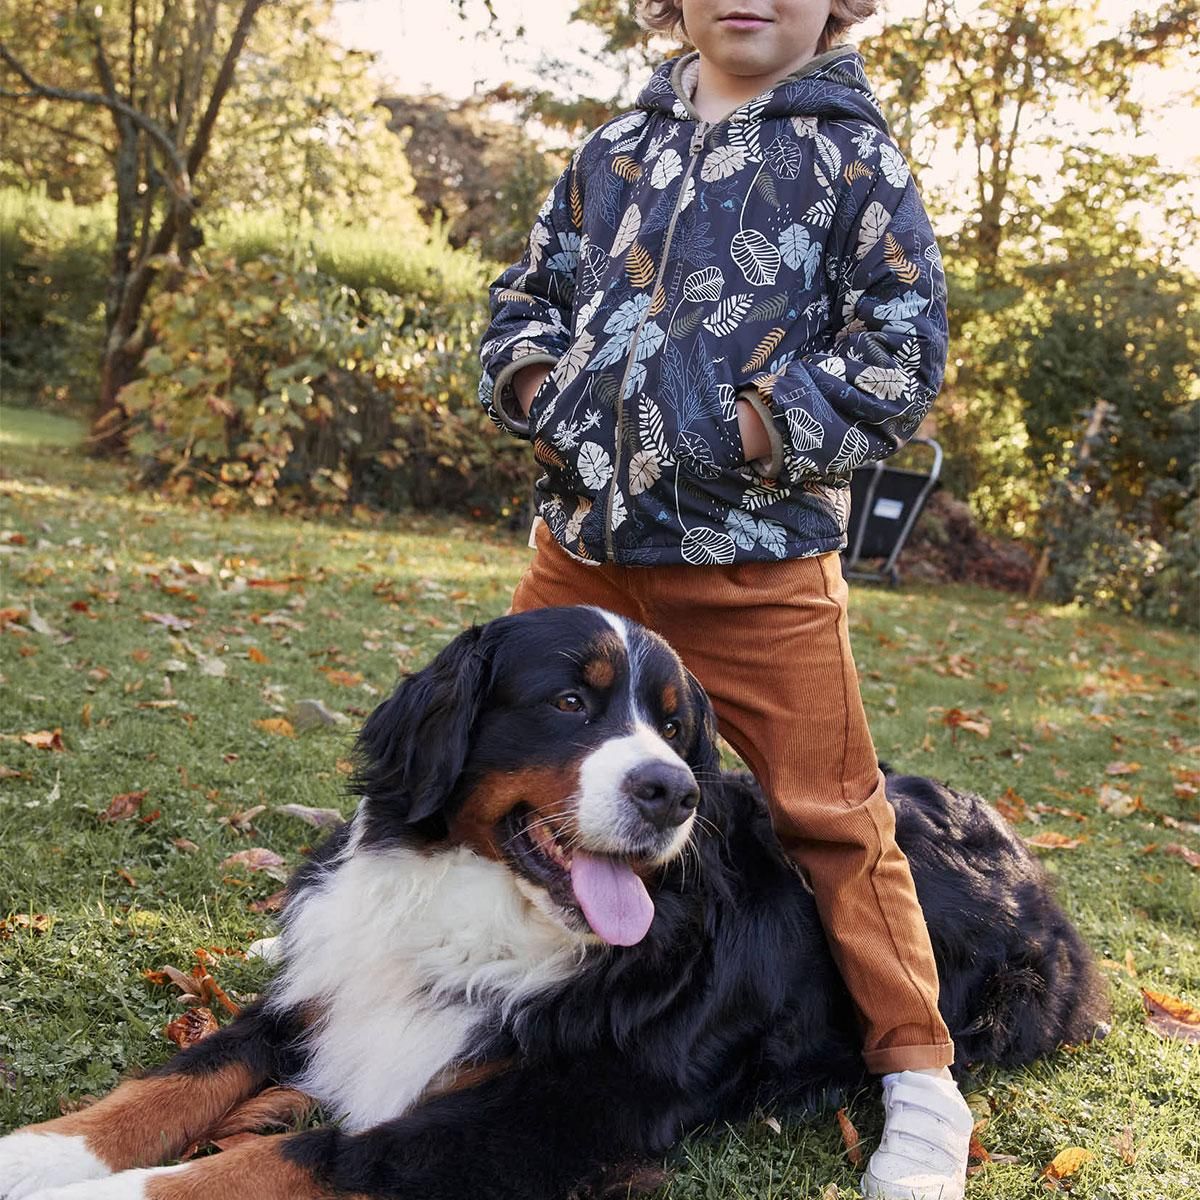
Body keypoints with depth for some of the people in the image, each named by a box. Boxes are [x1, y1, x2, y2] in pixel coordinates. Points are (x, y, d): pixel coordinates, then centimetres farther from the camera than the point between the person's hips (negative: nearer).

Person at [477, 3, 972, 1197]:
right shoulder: (617, 147, 13)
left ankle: (919, 1078, 13)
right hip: (583, 537, 5)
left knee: (831, 812, 0)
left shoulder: (850, 155, 0)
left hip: (755, 561, -4)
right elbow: (531, 287, 21)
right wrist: (536, 392, 2)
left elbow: (903, 344, -6)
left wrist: (757, 430, -15)